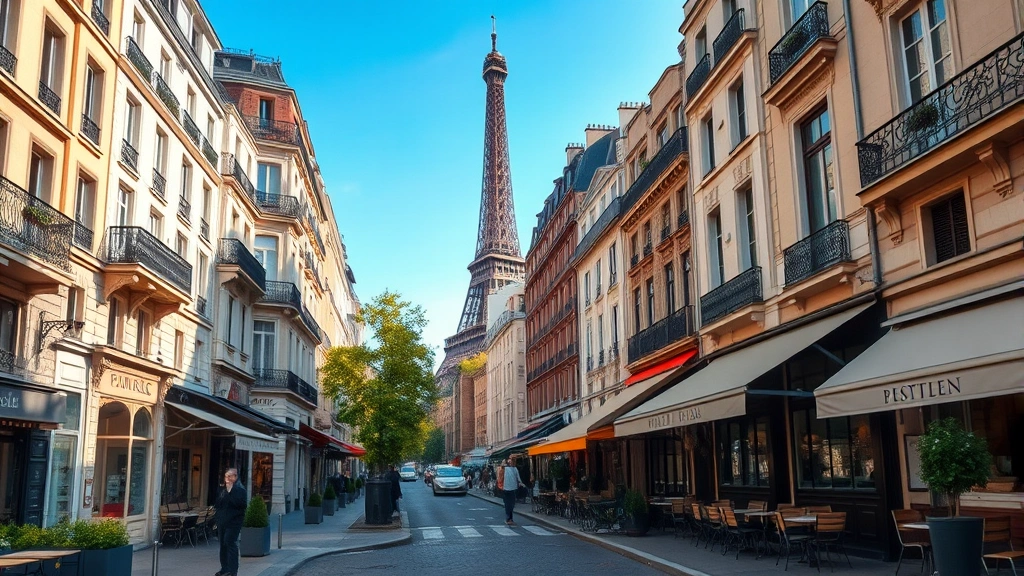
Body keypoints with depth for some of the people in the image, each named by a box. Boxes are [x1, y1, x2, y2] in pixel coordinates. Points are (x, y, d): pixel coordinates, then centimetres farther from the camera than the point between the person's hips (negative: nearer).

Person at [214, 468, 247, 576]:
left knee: (230, 544, -11)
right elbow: (218, 504, 20)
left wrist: (230, 491, -23)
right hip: (222, 522, 8)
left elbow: (240, 503, -23)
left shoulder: (240, 489, -9)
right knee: (223, 545, 12)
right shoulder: (223, 489, 15)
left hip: (233, 522, -8)